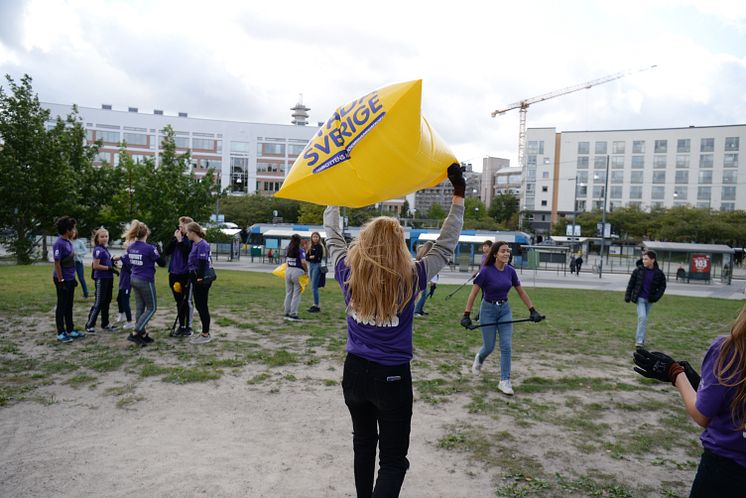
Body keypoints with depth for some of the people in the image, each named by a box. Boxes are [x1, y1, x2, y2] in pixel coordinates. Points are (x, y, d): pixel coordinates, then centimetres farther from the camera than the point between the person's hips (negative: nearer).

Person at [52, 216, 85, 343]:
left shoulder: (68, 242, 9)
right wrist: (61, 281, -19)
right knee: (62, 307, 1)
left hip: (70, 279, 9)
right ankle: (61, 333, 9)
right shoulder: (59, 243, -18)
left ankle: (70, 330, 24)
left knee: (69, 306, 15)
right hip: (63, 280, -9)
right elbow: (57, 263, -19)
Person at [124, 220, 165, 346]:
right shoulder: (149, 248, -18)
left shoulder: (130, 247, 3)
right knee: (152, 308, 5)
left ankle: (143, 334, 17)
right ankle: (134, 333, -4)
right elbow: (162, 263, -9)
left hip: (134, 280, 7)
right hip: (146, 281, -7)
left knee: (139, 308, 12)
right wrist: (157, 251, 3)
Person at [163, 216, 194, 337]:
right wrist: (174, 239, -8)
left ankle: (188, 327, 13)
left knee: (187, 302, 3)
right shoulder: (176, 237, 9)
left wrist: (180, 241, -18)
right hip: (174, 274, 6)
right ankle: (181, 326, 22)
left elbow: (189, 253, -21)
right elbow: (166, 251, 2)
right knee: (179, 302, 13)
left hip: (186, 275, -6)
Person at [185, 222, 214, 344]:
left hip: (202, 280, -10)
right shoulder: (195, 244, 12)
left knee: (202, 307, -2)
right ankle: (205, 332, 23)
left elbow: (202, 263, -21)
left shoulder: (202, 245, -17)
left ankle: (206, 335, 6)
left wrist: (200, 278, -21)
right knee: (199, 306, 14)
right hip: (196, 279, 10)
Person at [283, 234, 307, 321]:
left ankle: (287, 313, 20)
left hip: (288, 270, 6)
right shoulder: (300, 250, -10)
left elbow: (286, 261, 14)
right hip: (297, 271, -6)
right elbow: (303, 262, -19)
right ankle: (293, 314, 2)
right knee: (296, 294, 1)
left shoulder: (288, 249, 8)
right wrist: (306, 270, -6)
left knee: (288, 293, 14)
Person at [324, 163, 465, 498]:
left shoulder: (348, 273, -9)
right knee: (393, 459, 7)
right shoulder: (409, 279, -16)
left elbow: (333, 238, 9)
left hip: (355, 371, 4)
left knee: (363, 444, 24)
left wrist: (332, 201, 23)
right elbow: (445, 247, -6)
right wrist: (459, 198, -1)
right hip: (392, 377, -4)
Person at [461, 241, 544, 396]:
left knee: (506, 346, -2)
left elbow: (521, 292, 8)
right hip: (488, 309, -4)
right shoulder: (486, 271, -17)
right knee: (489, 347, 7)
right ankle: (479, 359, 43)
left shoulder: (510, 271, -3)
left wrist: (533, 311, 7)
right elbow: (473, 293, -15)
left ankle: (504, 381, 8)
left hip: (505, 309, 4)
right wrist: (466, 315, -19)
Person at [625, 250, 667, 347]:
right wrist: (627, 296, -2)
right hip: (640, 298, -2)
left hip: (649, 300, 2)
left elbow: (662, 286, 5)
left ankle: (639, 338, 28)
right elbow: (631, 283, 0)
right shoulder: (638, 270, -7)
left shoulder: (658, 273, -5)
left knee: (644, 319, 13)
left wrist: (656, 297, -9)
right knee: (642, 317, -16)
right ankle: (640, 340, -12)